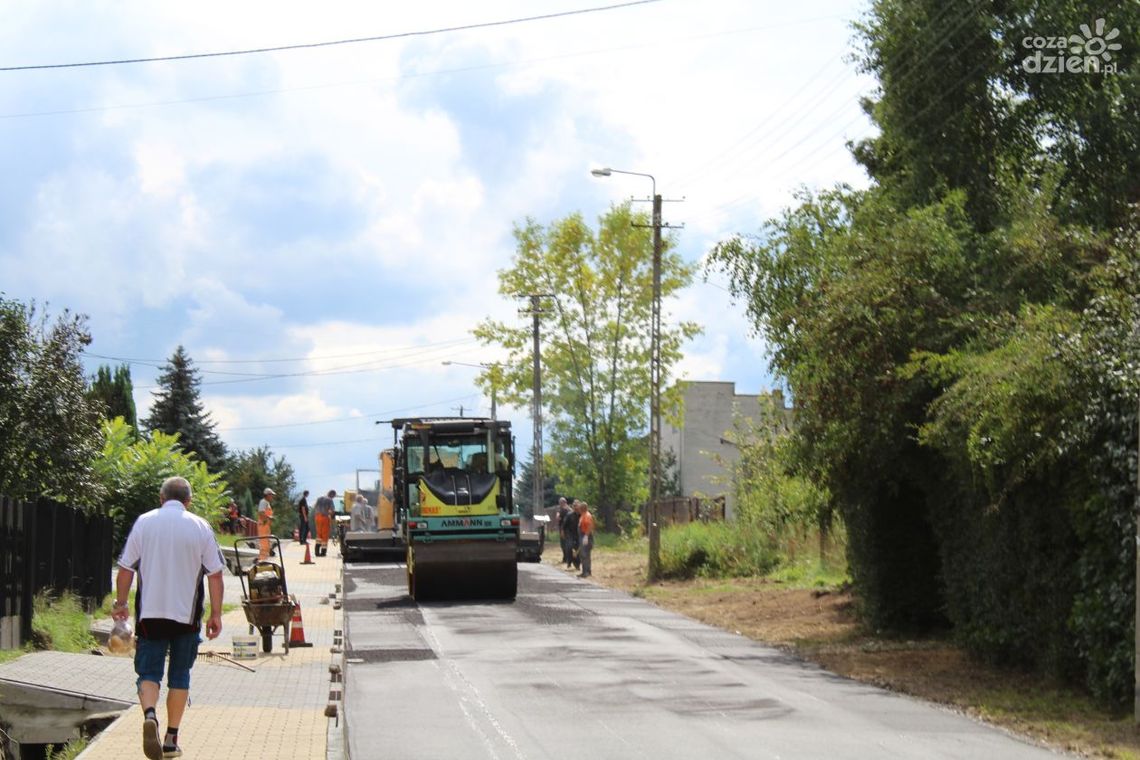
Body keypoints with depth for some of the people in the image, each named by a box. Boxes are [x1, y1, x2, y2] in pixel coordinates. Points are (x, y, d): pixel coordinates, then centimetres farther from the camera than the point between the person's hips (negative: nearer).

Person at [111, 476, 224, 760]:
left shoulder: (144, 522, 0)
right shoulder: (201, 527, -1)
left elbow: (126, 569, 0)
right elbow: (215, 575, -2)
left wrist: (121, 603, 12)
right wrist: (216, 614, 4)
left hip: (150, 613, 0)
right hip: (186, 614, 0)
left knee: (149, 672, 4)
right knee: (180, 675, 12)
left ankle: (150, 715, -25)